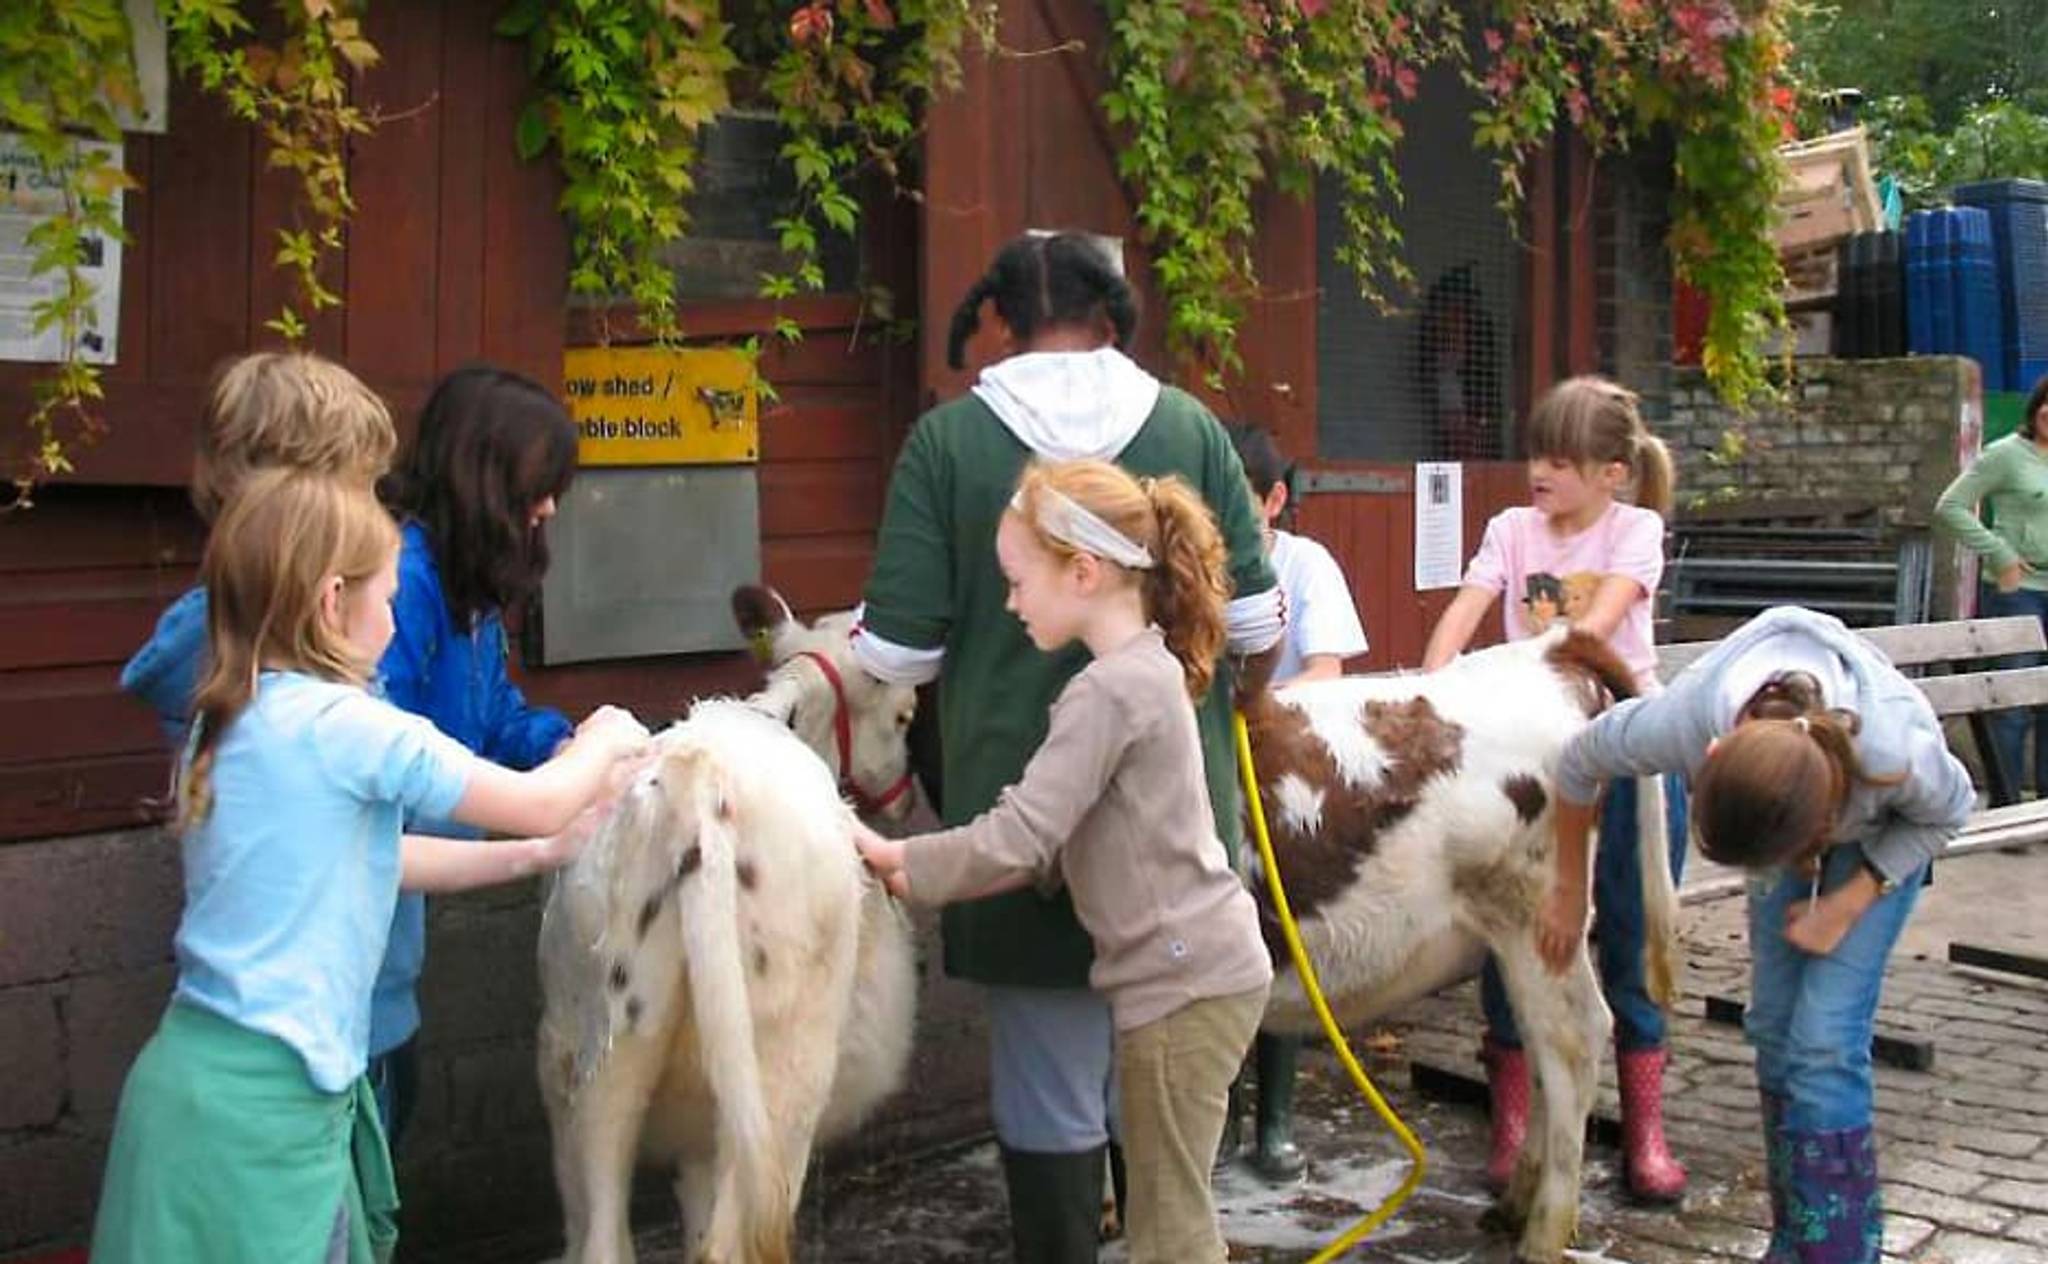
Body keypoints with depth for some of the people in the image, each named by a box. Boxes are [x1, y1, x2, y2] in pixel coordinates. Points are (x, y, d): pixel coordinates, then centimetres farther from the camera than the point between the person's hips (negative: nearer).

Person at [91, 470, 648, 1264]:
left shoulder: (231, 721, 9)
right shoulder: (343, 725, -16)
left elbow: (373, 860, 18)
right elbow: (542, 804, -7)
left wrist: (532, 855, 20)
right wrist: (606, 743, 13)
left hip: (214, 1070, 8)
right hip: (263, 1100, -8)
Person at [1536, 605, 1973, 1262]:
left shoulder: (1896, 753, -43)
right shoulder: (1684, 721, -39)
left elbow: (1949, 813, -16)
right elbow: (1579, 764, -17)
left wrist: (1849, 904, -20)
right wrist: (1569, 892, -5)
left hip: (1880, 837, -3)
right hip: (1790, 816, 3)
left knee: (1825, 1041, -13)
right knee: (1774, 1026, 3)